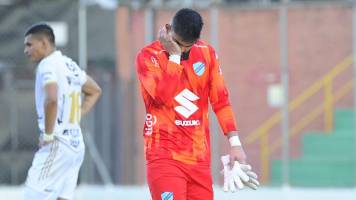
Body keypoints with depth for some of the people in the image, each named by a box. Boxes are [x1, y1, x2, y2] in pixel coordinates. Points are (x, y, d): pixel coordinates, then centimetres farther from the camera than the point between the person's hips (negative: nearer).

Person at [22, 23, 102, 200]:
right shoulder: (69, 65, 15)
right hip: (76, 145, 9)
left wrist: (48, 135, -18)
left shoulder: (47, 65, -12)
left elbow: (52, 100, -29)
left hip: (56, 145, -9)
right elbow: (94, 91, 30)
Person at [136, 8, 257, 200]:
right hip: (165, 155, -5)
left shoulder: (207, 53, 8)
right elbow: (165, 96, -21)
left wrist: (234, 142, 4)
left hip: (199, 156, 5)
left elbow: (220, 100, 10)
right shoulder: (148, 56, -6)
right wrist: (174, 55, -16)